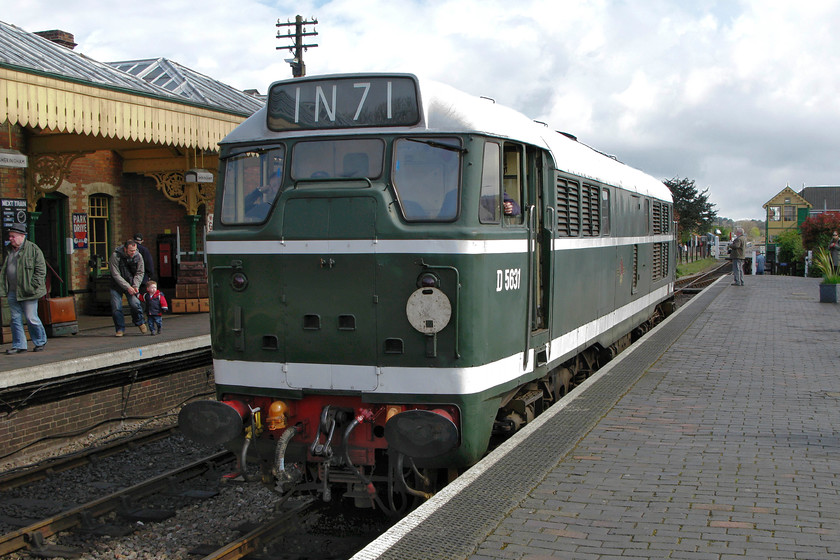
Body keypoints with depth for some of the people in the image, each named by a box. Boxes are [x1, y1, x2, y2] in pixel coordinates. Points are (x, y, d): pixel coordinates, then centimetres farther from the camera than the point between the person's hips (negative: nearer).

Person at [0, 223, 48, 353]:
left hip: (27, 292, -6)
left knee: (31, 318, -3)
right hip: (12, 292, 6)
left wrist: (33, 287, -14)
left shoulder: (33, 249, -6)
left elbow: (41, 270, -8)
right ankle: (19, 345, 16)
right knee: (15, 319, 8)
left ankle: (40, 342, 16)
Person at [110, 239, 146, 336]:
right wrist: (127, 287, -23)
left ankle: (140, 322, 9)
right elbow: (116, 275, -18)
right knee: (116, 307, -7)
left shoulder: (138, 256, -7)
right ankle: (120, 328, 11)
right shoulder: (115, 256, -18)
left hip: (131, 284, 1)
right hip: (117, 285, -1)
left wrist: (135, 286, -13)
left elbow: (140, 273, 1)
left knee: (135, 304, -17)